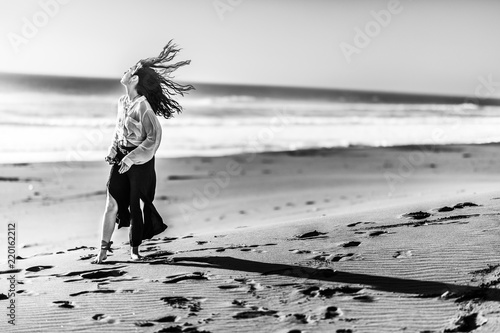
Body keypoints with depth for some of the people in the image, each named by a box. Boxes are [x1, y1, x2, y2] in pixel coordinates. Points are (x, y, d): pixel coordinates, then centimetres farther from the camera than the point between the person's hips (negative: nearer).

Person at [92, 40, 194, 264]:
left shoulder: (143, 106, -17)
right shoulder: (122, 102, 6)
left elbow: (154, 137, -20)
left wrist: (131, 158, -20)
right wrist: (112, 152, 7)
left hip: (140, 161, -6)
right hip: (121, 158, 6)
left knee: (135, 205, 4)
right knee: (112, 203, 0)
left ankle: (135, 249, 19)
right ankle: (103, 249, 5)